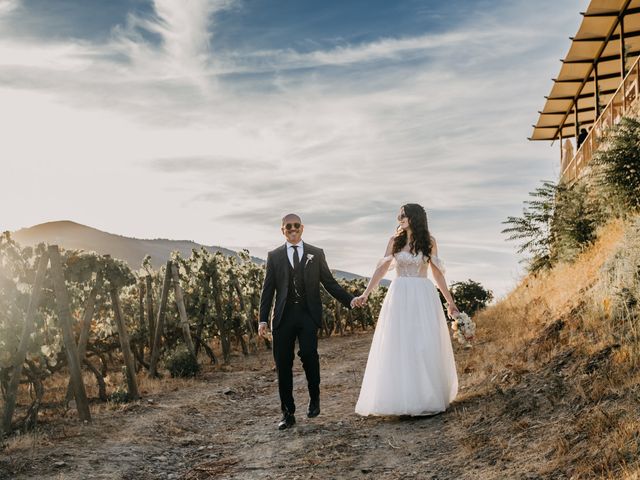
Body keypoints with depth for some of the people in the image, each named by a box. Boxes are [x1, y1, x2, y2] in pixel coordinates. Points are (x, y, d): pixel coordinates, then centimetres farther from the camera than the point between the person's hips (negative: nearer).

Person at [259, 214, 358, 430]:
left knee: (308, 353, -20)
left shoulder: (316, 254, 12)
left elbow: (329, 282, 12)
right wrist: (263, 319, 3)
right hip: (284, 316, 1)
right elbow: (268, 289, 10)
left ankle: (314, 398, 6)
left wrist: (350, 300, 0)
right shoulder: (274, 256, 13)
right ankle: (288, 413, 11)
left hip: (308, 314, -1)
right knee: (283, 364, 0)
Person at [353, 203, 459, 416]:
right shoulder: (395, 240, 6)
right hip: (399, 296, 1)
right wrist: (366, 293, -2)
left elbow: (437, 273, 12)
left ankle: (427, 397, 9)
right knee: (397, 346, -1)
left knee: (425, 345, -2)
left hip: (423, 296, -1)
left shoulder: (429, 241, 6)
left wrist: (450, 301, 13)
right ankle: (399, 397, 6)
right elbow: (382, 268, 5)